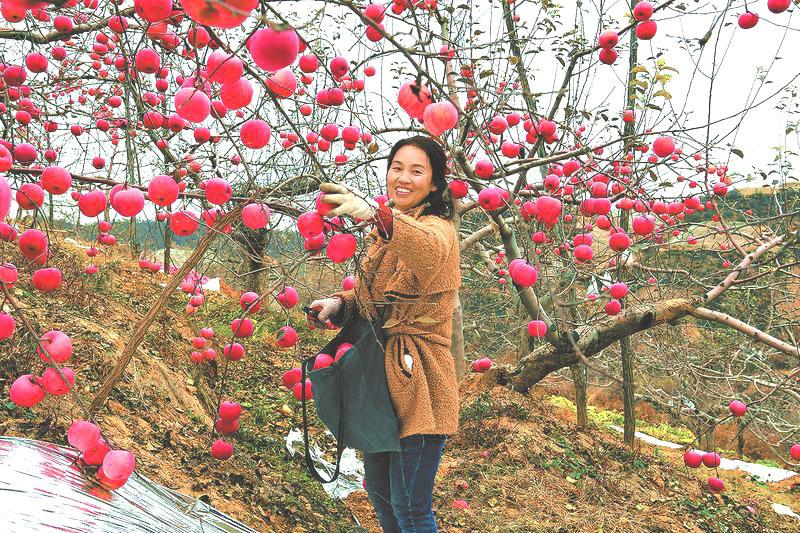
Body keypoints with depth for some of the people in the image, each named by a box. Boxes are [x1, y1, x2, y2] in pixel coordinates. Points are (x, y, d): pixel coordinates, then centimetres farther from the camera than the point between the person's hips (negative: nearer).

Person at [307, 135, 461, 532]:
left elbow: (429, 249, -39)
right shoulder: (384, 234, 13)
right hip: (380, 377, 8)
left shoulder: (438, 228, -13)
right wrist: (337, 304, -6)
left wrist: (374, 213, -56)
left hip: (417, 380, -8)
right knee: (378, 489, 20)